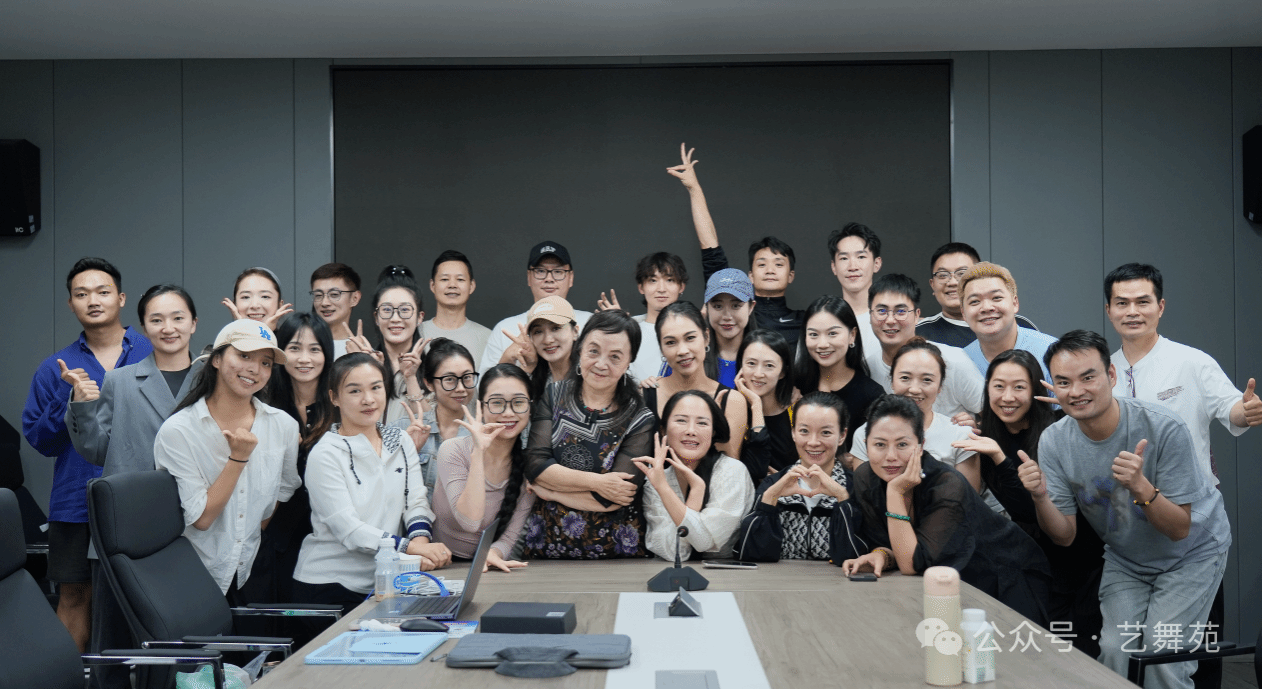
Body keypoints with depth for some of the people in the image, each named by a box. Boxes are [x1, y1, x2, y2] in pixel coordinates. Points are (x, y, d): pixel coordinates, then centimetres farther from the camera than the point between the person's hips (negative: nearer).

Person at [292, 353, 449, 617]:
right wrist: (409, 547, -28)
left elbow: (417, 502, 5)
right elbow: (347, 528, -16)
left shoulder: (402, 440, 10)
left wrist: (420, 539, -18)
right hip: (329, 584, -5)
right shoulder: (325, 454, -8)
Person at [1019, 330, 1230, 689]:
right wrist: (1040, 497, -33)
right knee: (1115, 650, -11)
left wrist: (1141, 487, -43)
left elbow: (1179, 530, -25)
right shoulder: (1054, 442, -18)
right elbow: (1065, 536, -13)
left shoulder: (1164, 429, -30)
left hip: (1193, 552, -3)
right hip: (1125, 559, 3)